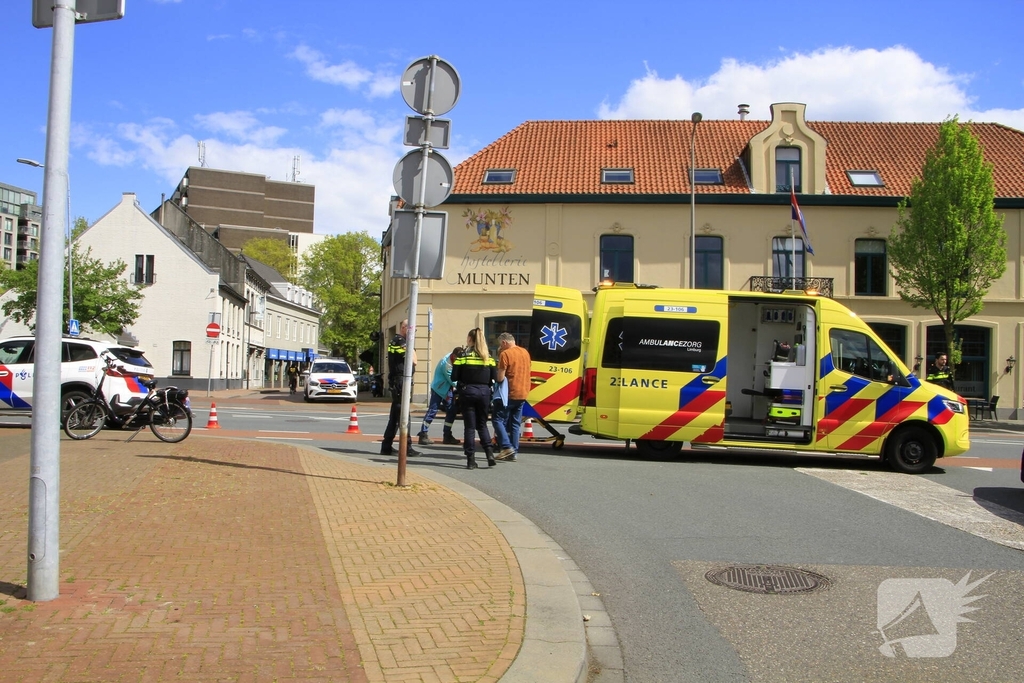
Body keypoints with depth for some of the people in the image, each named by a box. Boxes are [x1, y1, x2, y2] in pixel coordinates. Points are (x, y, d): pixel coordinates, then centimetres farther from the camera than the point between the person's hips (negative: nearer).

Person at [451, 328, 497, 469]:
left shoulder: (464, 355, -5)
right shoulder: (488, 357, 4)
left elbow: (454, 377, -7)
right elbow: (494, 377, 1)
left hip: (467, 392, -3)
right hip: (484, 392, 3)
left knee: (470, 426, 3)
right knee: (482, 424, 17)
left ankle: (471, 459, 2)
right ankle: (490, 453, 2)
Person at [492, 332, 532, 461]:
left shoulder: (505, 354, -13)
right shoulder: (525, 352, 10)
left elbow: (500, 378, -17)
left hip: (509, 394, -7)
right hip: (523, 393, 7)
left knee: (499, 419, 3)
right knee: (515, 423, 11)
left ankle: (507, 447, -10)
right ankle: (514, 453, 9)